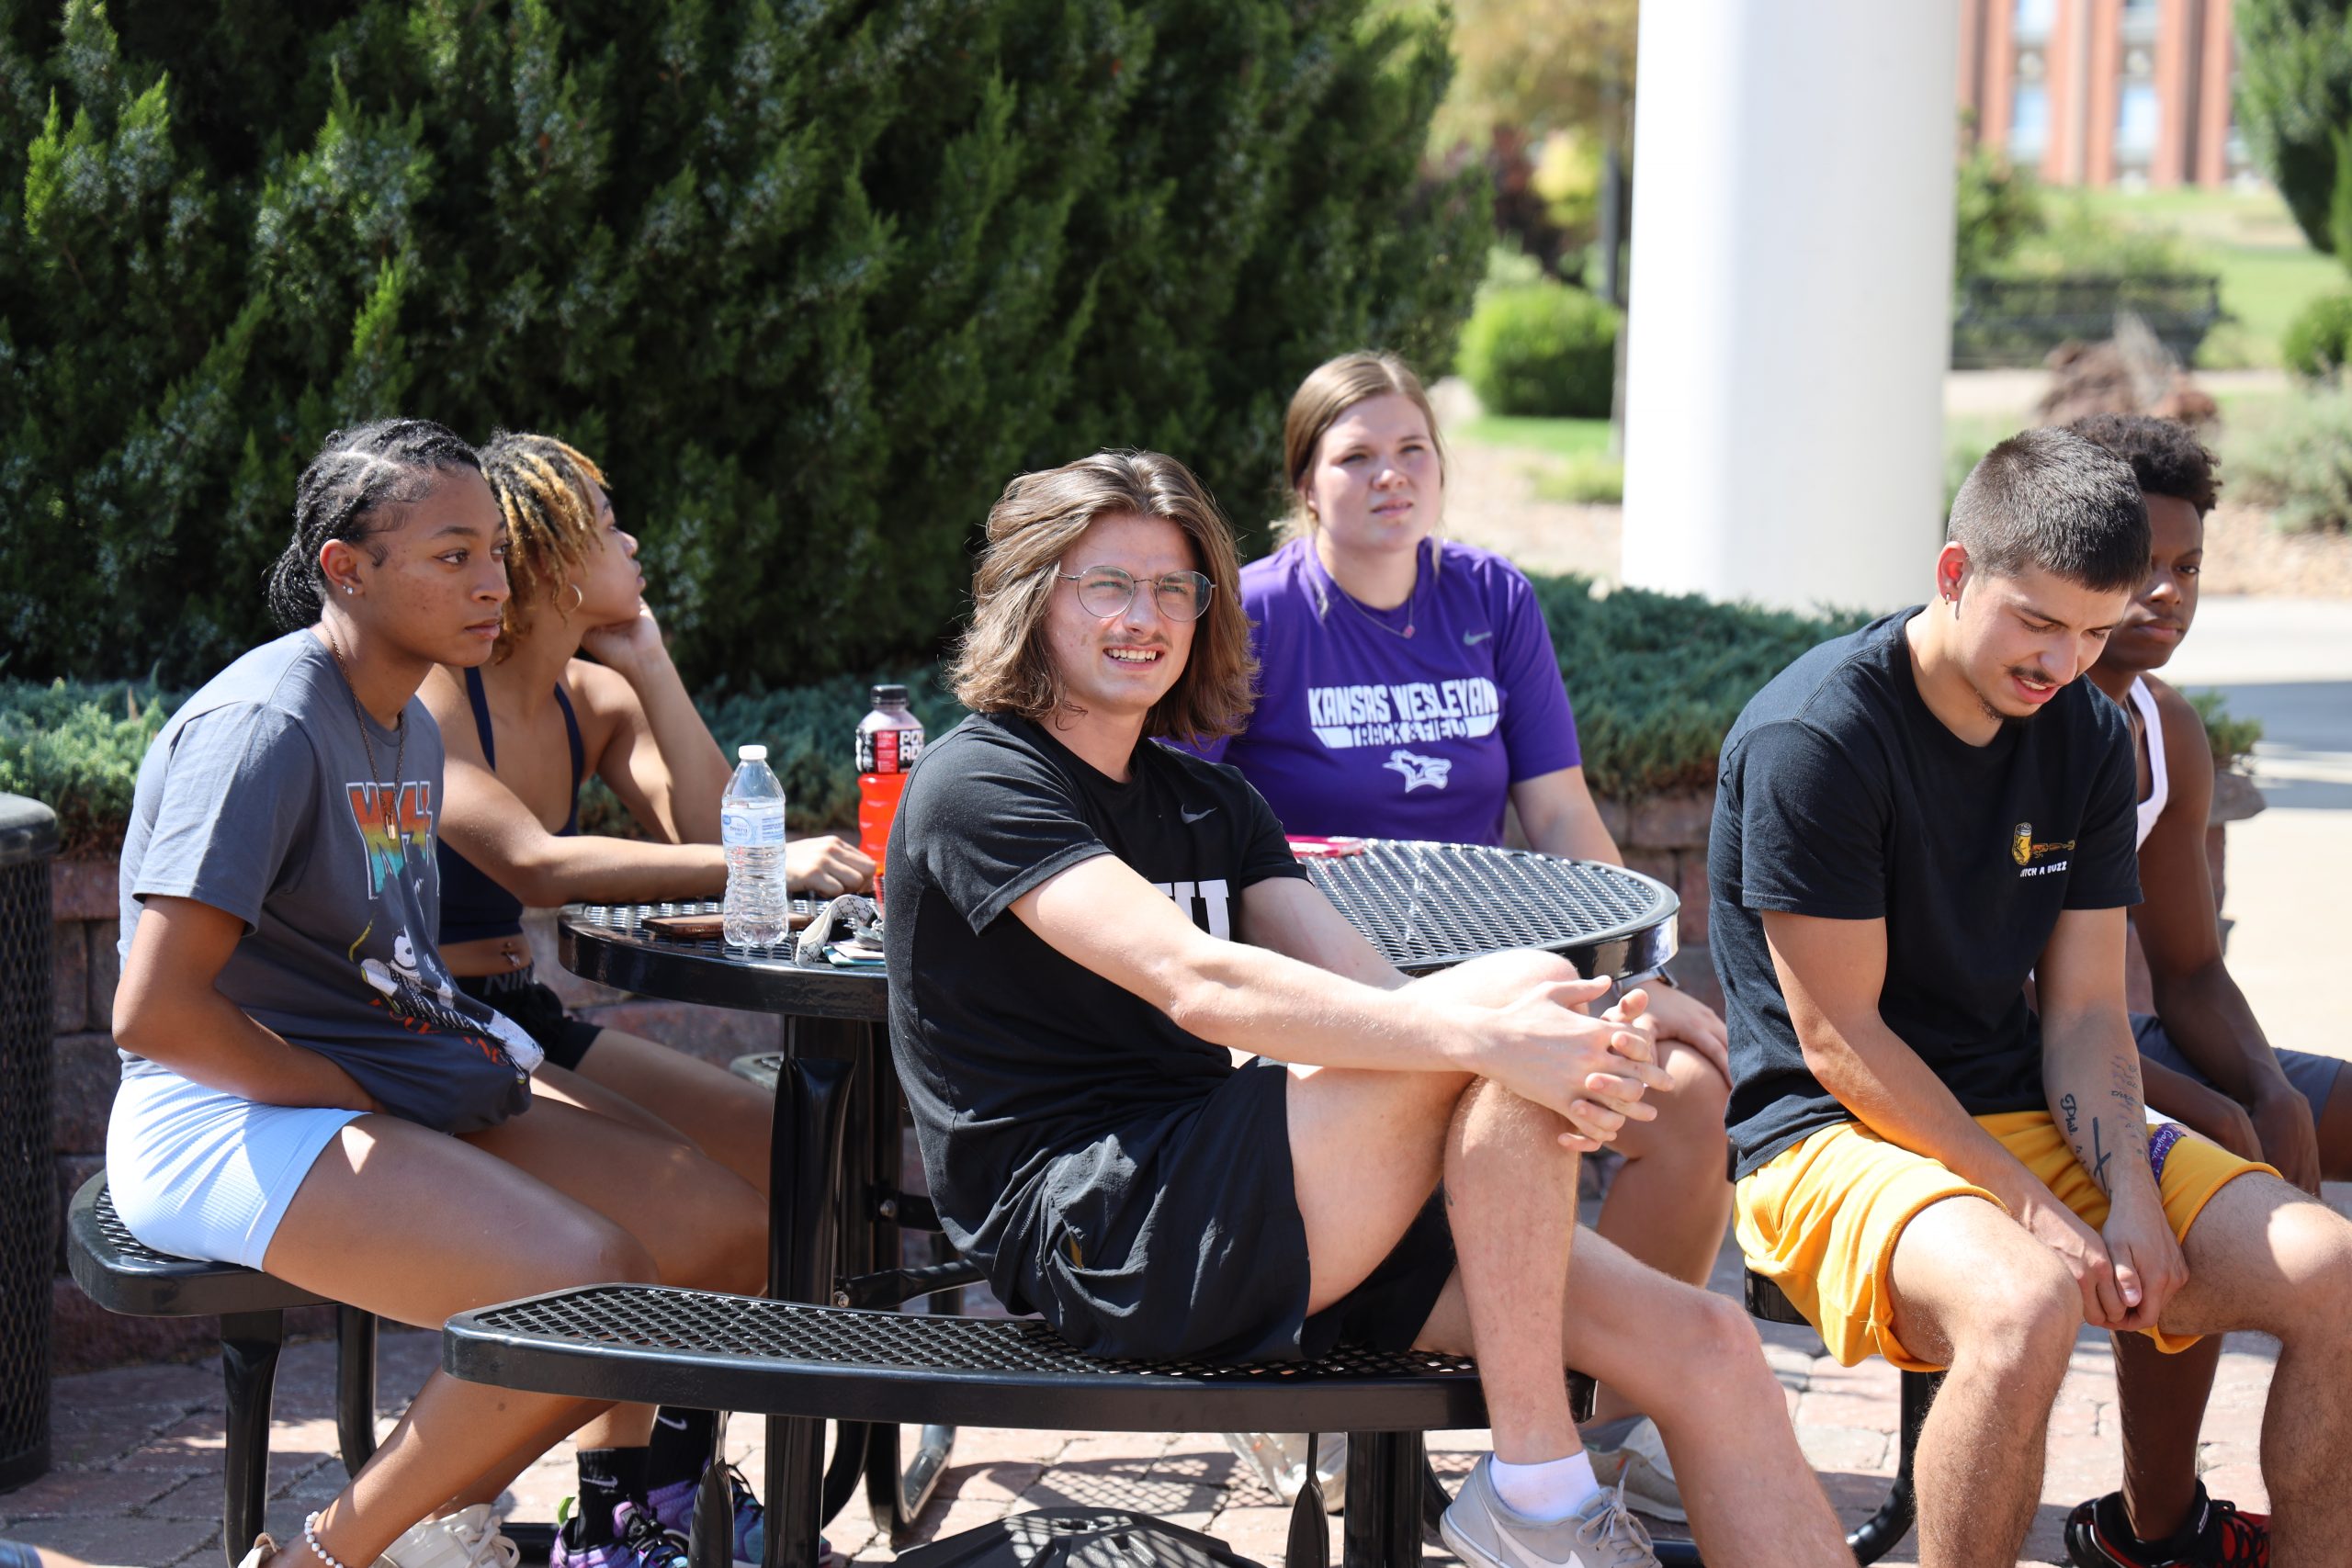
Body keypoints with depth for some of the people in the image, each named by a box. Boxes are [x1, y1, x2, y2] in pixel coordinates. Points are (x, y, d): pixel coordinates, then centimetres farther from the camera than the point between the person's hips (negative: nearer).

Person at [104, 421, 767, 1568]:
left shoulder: (412, 727, 15)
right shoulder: (264, 725, -16)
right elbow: (155, 1011, -22)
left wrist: (469, 1033, 6)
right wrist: (343, 1092, -13)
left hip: (393, 1098, 10)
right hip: (230, 1123, -10)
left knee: (724, 1229, 2)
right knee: (590, 1286, -28)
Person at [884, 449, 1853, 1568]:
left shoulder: (1207, 804, 23)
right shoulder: (977, 785, -4)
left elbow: (1368, 993, 7)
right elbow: (1199, 985, -20)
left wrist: (1567, 1065, -15)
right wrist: (1485, 1035, -30)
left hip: (1244, 1220, 8)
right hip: (1091, 1234, -8)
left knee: (1706, 1347, -9)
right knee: (1521, 987, -23)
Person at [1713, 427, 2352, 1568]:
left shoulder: (2089, 737, 6)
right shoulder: (1813, 739, -16)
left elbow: (2084, 1014, 6)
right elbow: (1841, 1041, -16)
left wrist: (2131, 1200, -12)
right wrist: (2035, 1211, -19)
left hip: (2029, 1114, 7)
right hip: (1836, 1134, -7)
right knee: (2026, 1304, -38)